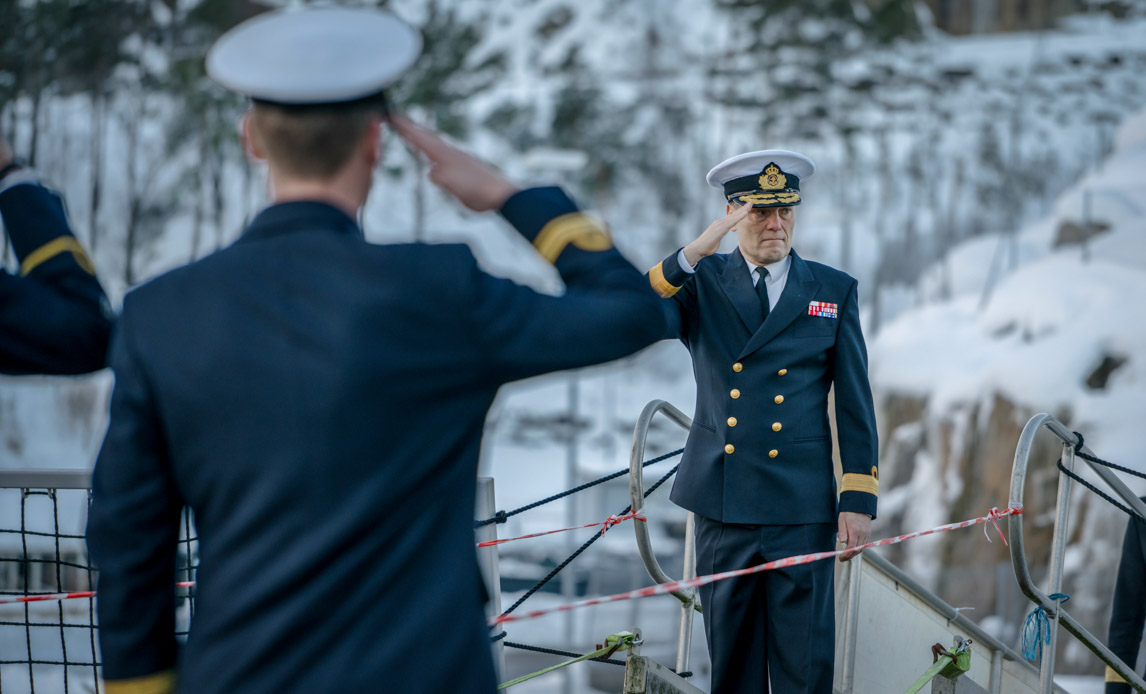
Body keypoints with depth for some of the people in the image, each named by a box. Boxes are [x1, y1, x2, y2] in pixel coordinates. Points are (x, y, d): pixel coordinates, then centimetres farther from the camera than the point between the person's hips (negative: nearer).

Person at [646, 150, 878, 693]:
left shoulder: (834, 291, 7)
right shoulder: (700, 282, 6)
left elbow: (855, 404, 5)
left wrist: (858, 500, -1)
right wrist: (694, 253, -24)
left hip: (802, 505, -1)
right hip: (722, 501, 1)